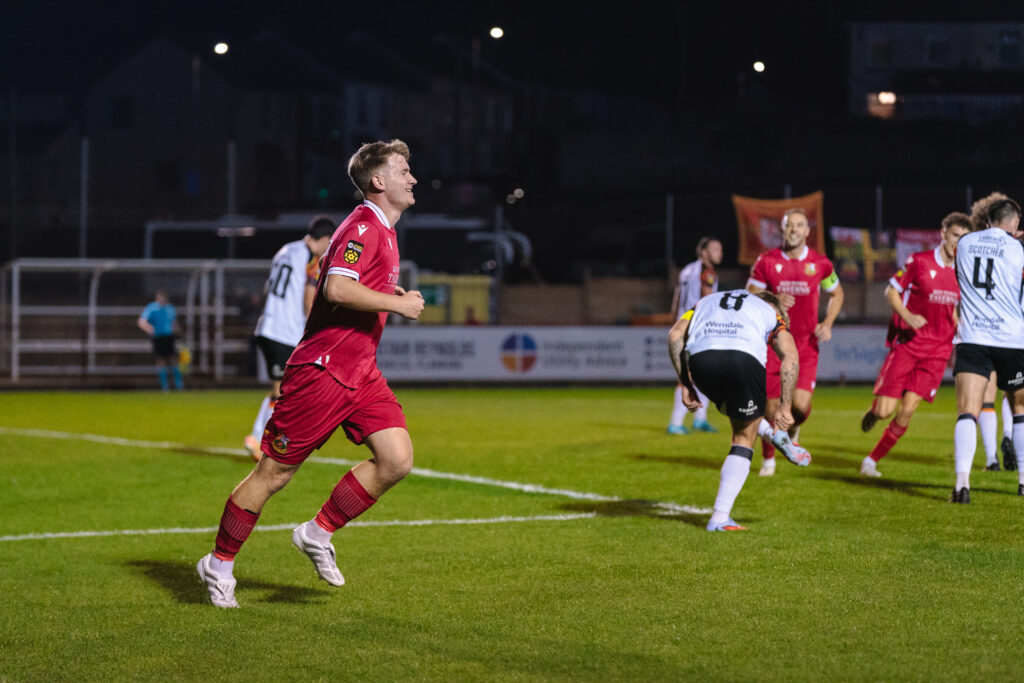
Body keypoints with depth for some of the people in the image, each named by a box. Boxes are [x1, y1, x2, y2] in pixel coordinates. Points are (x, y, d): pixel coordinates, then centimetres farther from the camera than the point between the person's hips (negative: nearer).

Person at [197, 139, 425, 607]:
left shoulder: (383, 231, 16)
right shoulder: (362, 227, -15)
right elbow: (337, 288, -30)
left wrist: (393, 297, 14)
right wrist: (397, 303, -21)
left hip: (361, 373, 9)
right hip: (321, 371, -9)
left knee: (397, 460, -6)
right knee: (274, 473, -1)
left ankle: (318, 534, 9)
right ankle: (219, 564, 14)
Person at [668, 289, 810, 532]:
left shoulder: (708, 300, 38)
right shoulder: (771, 313, 31)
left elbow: (675, 334, 19)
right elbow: (790, 357, 11)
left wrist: (686, 385, 19)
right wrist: (785, 406, 9)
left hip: (700, 358, 3)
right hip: (745, 358, -3)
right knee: (743, 439, 14)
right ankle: (720, 517, 7)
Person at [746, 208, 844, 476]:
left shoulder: (820, 264, -1)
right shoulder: (766, 262, -4)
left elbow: (836, 294, 15)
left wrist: (828, 324, 0)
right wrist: (774, 301, -20)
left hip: (806, 346, 0)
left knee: (801, 405, -15)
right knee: (771, 408, -1)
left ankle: (794, 427, 22)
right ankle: (768, 459, 23)